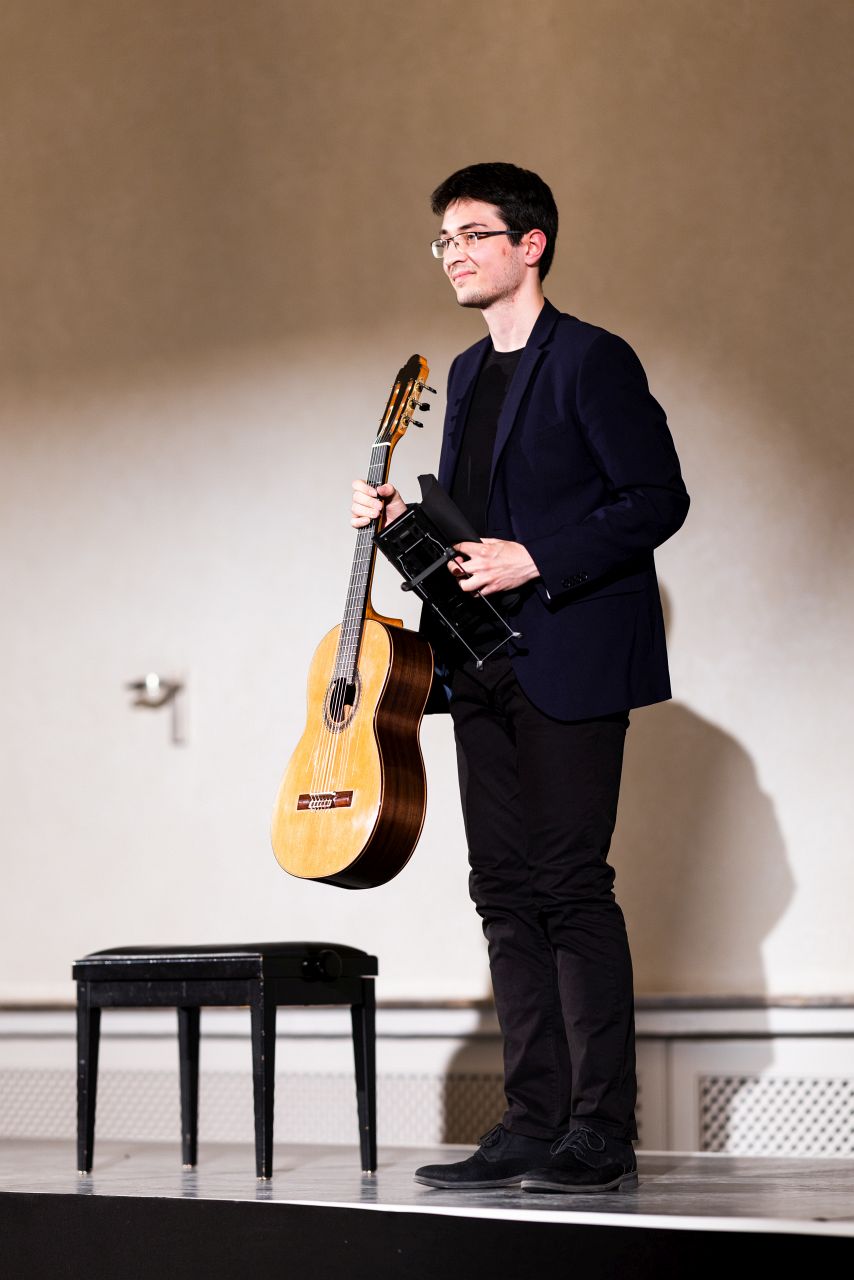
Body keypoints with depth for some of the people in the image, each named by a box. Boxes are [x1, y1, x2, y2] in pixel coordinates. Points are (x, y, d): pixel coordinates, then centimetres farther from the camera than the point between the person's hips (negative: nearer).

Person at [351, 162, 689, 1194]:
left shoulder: (592, 361, -6)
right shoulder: (468, 374, 19)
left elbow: (657, 499, -12)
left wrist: (534, 560, -18)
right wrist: (403, 522, 5)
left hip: (568, 663, -8)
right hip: (485, 668, 8)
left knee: (571, 886, -9)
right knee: (507, 893, 6)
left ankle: (601, 1135, -4)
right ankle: (533, 1126, 9)